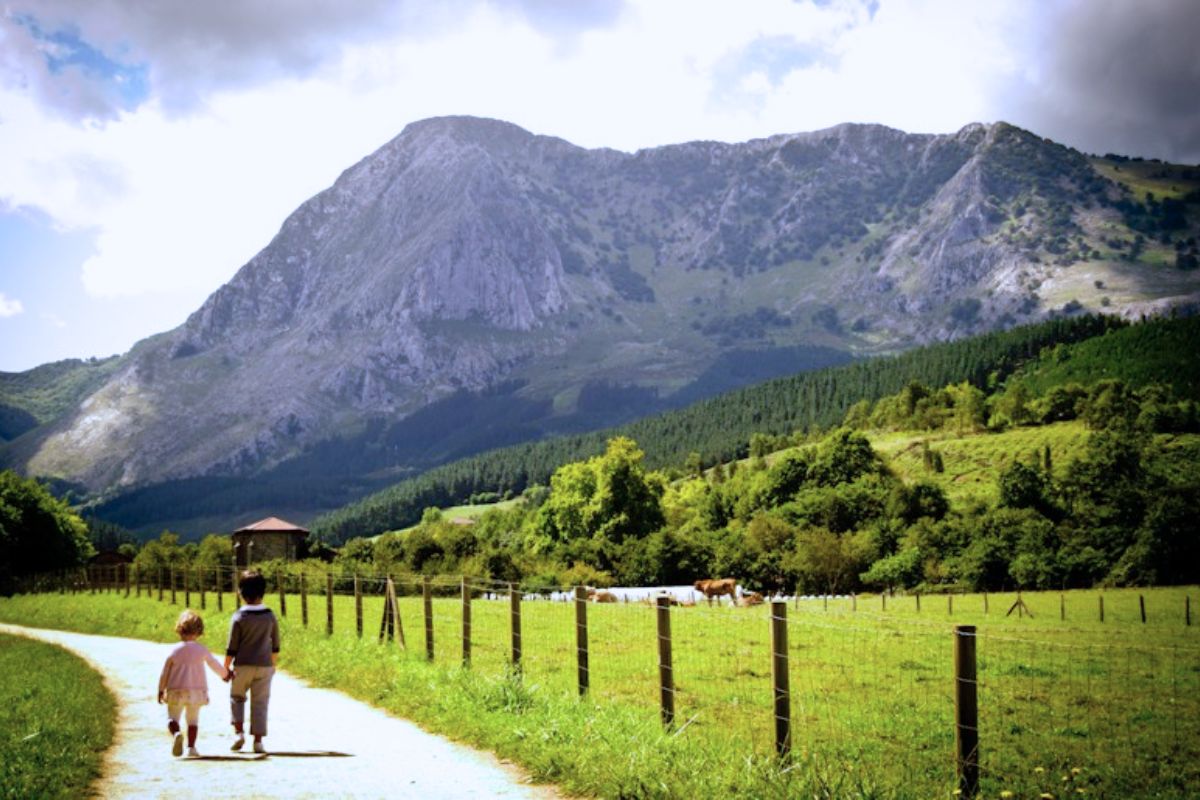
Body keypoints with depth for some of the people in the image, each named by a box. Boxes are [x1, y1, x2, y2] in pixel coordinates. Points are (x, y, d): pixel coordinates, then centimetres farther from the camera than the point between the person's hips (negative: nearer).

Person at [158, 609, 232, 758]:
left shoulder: (174, 650, -5)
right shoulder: (202, 650, -2)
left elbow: (165, 673, -3)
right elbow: (216, 666, 10)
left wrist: (161, 690, 9)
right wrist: (225, 674, 31)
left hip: (176, 691, -1)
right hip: (196, 690, 1)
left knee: (172, 718, 5)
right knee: (193, 720, 15)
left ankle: (176, 734, -26)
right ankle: (191, 748, 6)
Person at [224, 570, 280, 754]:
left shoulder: (239, 617, -9)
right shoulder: (270, 617, 0)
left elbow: (232, 647, -7)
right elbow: (275, 645, 9)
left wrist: (225, 668, 2)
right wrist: (273, 663, 22)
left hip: (243, 666, -2)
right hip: (265, 666, 2)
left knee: (236, 697, 19)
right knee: (260, 703, 7)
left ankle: (239, 732, 6)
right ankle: (258, 741, 4)